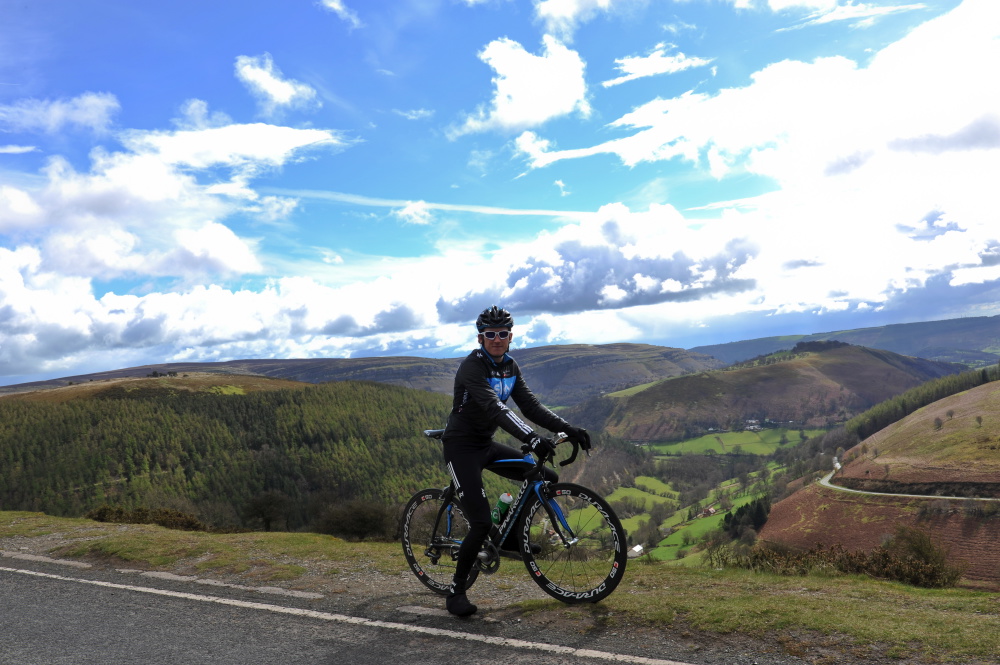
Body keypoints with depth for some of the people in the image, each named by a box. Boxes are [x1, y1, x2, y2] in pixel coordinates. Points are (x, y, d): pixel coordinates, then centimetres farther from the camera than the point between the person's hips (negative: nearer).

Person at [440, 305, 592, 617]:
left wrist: (568, 429, -13)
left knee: (548, 478, 1)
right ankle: (456, 592, 3)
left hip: (487, 445, 8)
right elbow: (494, 408, -35)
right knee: (482, 523, -15)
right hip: (462, 448, -8)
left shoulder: (510, 368, 4)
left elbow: (530, 405, -1)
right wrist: (532, 438, -46)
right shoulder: (472, 367, -21)